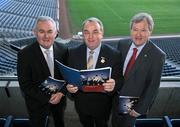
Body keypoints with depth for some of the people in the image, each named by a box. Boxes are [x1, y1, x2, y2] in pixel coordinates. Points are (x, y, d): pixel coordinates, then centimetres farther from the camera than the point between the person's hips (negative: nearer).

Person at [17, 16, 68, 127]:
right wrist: (47, 98, -20)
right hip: (37, 102, -3)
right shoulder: (25, 54, -22)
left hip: (59, 98, 3)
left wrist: (61, 92, -17)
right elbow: (25, 85, -19)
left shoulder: (63, 50, -12)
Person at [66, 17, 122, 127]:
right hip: (81, 104, 2)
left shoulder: (113, 54, -18)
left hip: (102, 105, -1)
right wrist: (69, 86, -25)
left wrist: (113, 85, -38)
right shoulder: (74, 53, -10)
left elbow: (119, 80, -15)